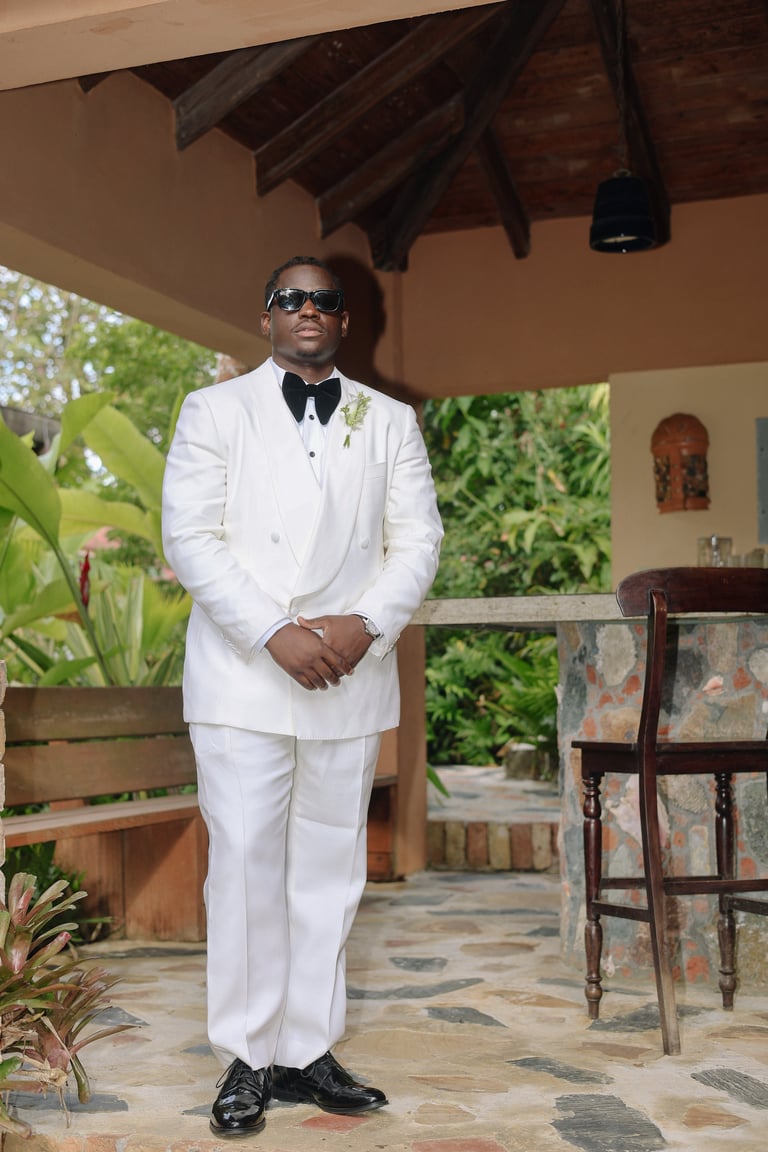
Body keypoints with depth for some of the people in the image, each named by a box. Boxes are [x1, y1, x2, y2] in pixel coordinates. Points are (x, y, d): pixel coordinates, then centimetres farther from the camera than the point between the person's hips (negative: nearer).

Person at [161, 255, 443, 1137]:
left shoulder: (389, 422, 13)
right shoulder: (215, 410, 6)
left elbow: (417, 539, 6)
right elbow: (190, 537, -4)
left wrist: (365, 625, -12)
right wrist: (276, 634, -14)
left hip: (351, 679, 3)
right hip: (243, 676, -2)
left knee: (330, 867, 7)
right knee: (246, 864, -3)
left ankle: (308, 1052, 17)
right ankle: (247, 1059, 9)